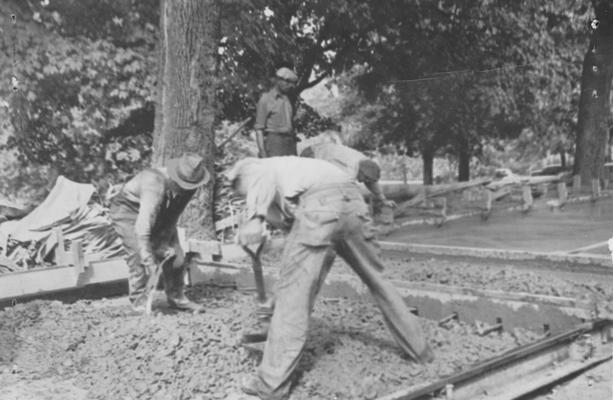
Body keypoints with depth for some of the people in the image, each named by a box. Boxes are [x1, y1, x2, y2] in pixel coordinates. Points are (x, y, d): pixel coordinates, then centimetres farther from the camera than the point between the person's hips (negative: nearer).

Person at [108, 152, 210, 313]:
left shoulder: (187, 186, -20)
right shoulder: (155, 184, -41)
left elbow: (173, 216, -11)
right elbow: (142, 226, -43)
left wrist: (165, 241, -16)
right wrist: (148, 259, -43)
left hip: (158, 213, 7)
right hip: (127, 210, -6)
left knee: (174, 253, 0)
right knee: (139, 253, -21)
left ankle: (176, 297, 13)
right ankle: (139, 301, -8)